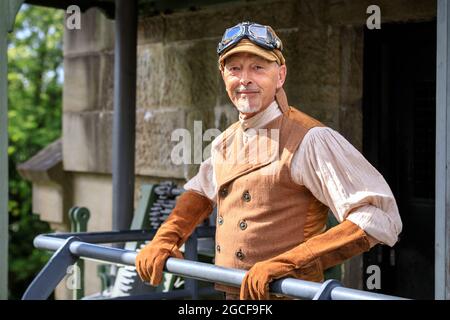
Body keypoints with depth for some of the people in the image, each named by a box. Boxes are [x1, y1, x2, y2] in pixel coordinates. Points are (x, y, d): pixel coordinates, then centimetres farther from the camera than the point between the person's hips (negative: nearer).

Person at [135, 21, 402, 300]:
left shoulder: (310, 139, -16)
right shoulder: (226, 142, 9)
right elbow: (200, 193, 28)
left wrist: (286, 263, -28)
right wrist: (164, 239, 11)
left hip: (286, 294, -7)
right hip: (231, 294, 7)